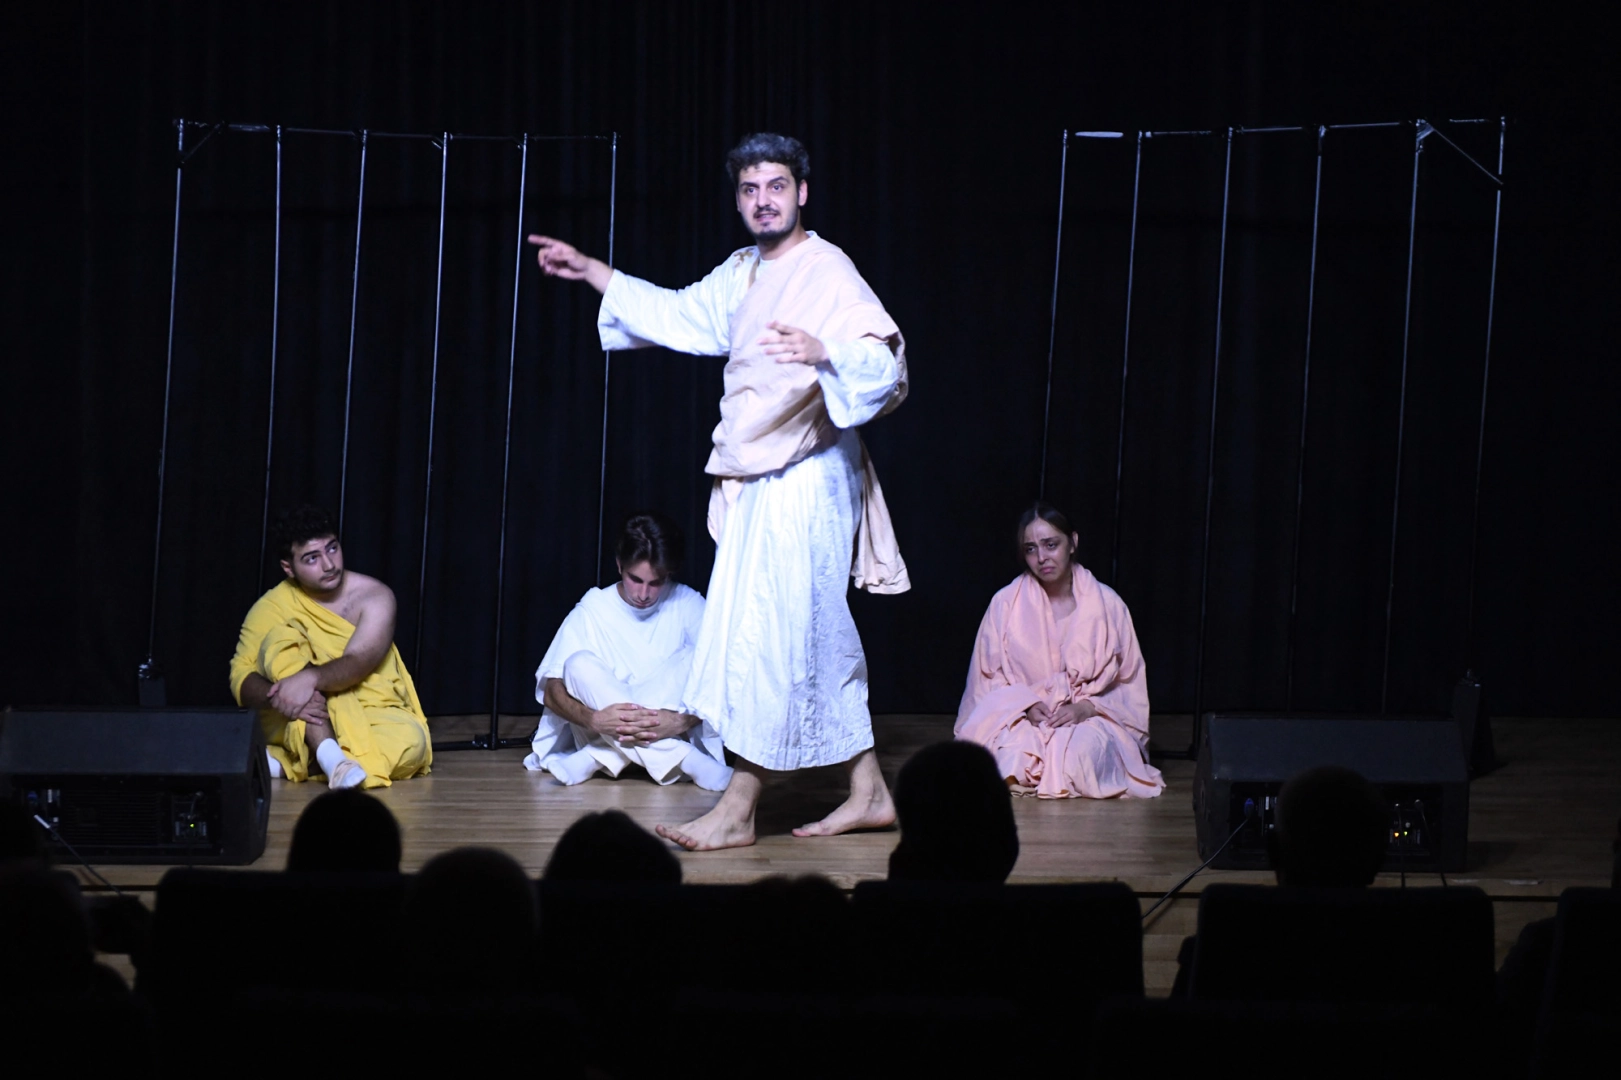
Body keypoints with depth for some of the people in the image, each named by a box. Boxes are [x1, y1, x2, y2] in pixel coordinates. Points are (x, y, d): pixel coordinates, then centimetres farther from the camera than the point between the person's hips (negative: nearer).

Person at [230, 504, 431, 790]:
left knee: (411, 739, -33)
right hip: (294, 725, 0)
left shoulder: (374, 596, -7)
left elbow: (359, 662, -23)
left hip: (372, 718, 0)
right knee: (281, 640, -24)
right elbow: (241, 677, -13)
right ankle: (329, 755, -42)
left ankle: (287, 764, -34)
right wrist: (278, 696, -36)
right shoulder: (272, 608, -4)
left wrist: (309, 679, -43)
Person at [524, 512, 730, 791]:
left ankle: (600, 757, -29)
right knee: (580, 664, -26)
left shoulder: (688, 605, -5)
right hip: (606, 733, 0)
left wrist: (681, 721, -34)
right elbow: (552, 691, -11)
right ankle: (684, 762, -36)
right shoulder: (592, 609, -4)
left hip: (669, 734, 0)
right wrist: (593, 719, -33)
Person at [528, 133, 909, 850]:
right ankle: (868, 792, 20)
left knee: (768, 633, -10)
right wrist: (593, 273, 32)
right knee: (817, 636, 12)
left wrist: (824, 352, -42)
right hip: (758, 485, 9)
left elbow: (884, 361, -23)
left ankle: (738, 810, -8)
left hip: (804, 485, -9)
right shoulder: (744, 273, 14)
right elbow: (681, 315, 30)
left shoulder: (827, 271, -13)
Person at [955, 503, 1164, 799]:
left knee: (1078, 753, -36)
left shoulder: (1107, 605, 2)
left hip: (1089, 717, 0)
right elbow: (989, 679, 5)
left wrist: (1087, 707, -14)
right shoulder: (1006, 604, 1)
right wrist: (1026, 705, -14)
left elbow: (1129, 685, 5)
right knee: (1014, 753, -35)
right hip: (1022, 715, 1)